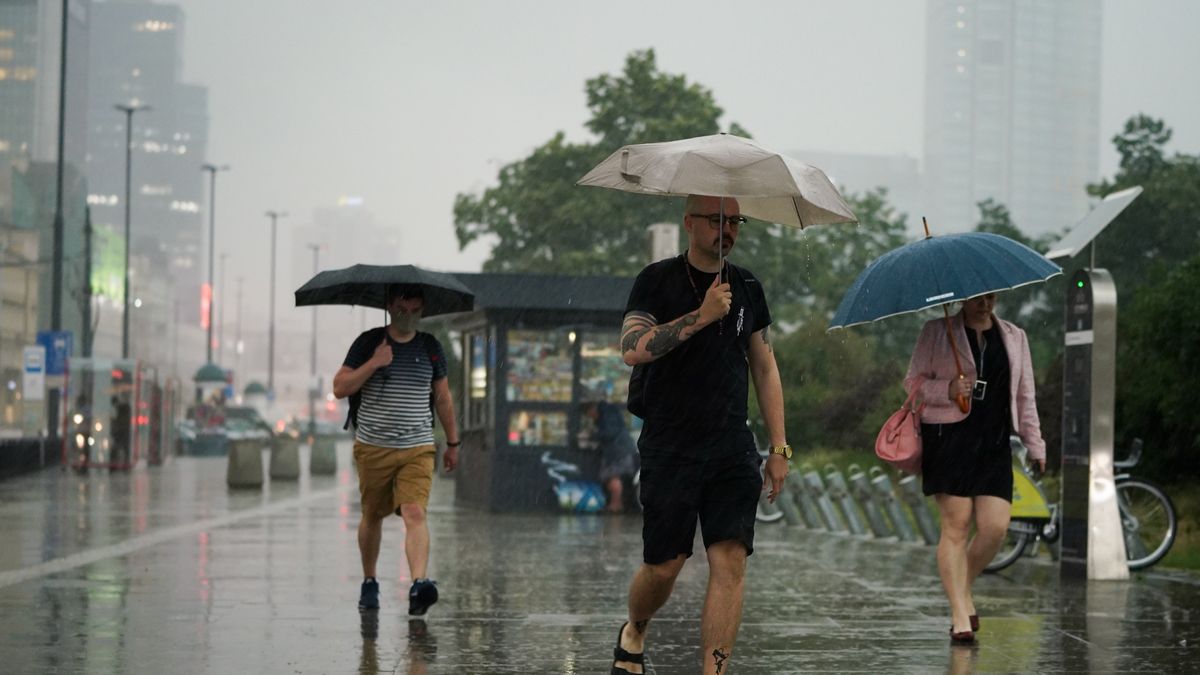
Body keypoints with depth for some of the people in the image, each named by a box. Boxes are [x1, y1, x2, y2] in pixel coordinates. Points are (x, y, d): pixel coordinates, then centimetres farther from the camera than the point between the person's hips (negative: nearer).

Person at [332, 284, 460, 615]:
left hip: (418, 450, 0)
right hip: (373, 447, 0)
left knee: (415, 513, -17)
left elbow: (442, 397, 16)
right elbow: (340, 388, -4)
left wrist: (452, 442, 17)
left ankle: (418, 583, -30)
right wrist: (373, 364, -15)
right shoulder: (368, 343, 1)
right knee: (373, 516, 12)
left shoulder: (431, 347, 8)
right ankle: (369, 582, 30)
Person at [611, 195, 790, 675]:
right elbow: (632, 349, -17)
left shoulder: (747, 288, 12)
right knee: (664, 565, 1)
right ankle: (634, 632, 33)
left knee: (730, 560, -10)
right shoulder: (658, 281, -1)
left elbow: (765, 369, 16)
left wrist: (779, 448, 11)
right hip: (669, 449, -3)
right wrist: (701, 316, -22)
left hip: (732, 450, 3)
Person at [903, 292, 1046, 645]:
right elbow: (913, 381, 4)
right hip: (948, 438, -4)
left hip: (994, 443, 4)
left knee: (995, 526, -7)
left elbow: (1024, 397, 18)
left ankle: (963, 590, 18)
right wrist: (947, 390, -14)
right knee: (956, 524, -7)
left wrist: (1035, 445, 14)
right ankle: (960, 615, -3)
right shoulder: (937, 332, 5)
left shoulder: (1014, 337, 16)